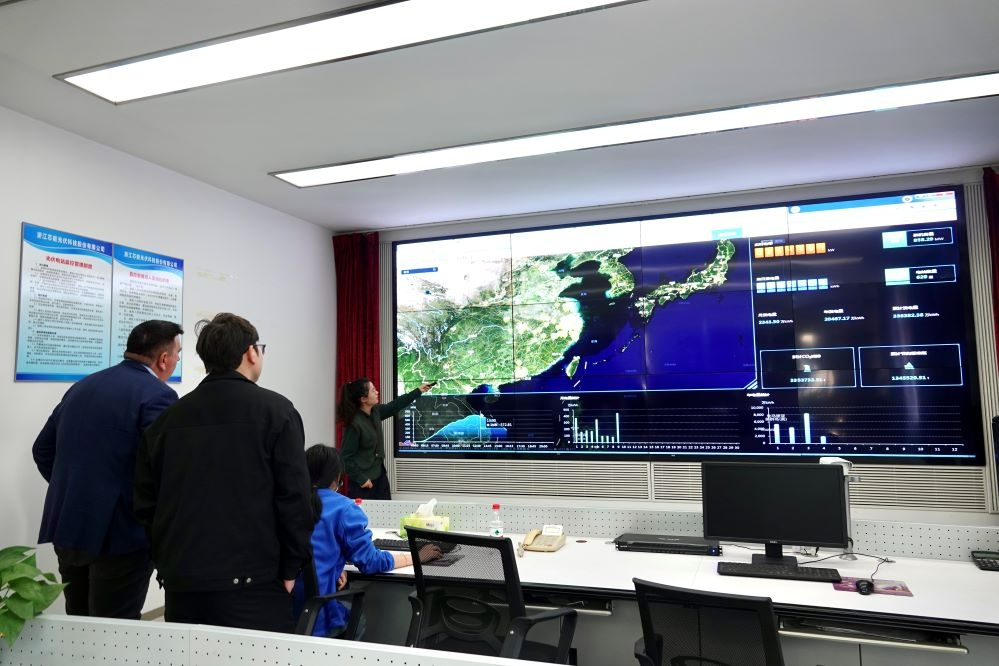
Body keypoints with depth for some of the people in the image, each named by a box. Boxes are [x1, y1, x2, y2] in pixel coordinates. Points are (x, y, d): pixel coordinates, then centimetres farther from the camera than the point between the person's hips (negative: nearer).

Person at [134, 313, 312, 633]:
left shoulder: (167, 418, 8)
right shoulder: (274, 410, -6)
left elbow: (146, 501, 10)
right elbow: (293, 495, -11)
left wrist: (167, 562, 19)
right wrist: (291, 568, -2)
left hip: (182, 582, 5)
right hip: (251, 582, -5)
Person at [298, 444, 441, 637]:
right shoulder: (343, 508, -9)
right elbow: (370, 561, -7)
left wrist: (335, 569, 7)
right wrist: (417, 557, 5)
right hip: (315, 619, -5)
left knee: (349, 610, 31)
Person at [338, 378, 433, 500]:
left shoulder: (375, 411, -1)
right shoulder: (354, 424, -23)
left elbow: (394, 406, 16)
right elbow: (346, 457, -20)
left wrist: (418, 391, 19)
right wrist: (360, 479, -17)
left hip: (380, 475, 8)